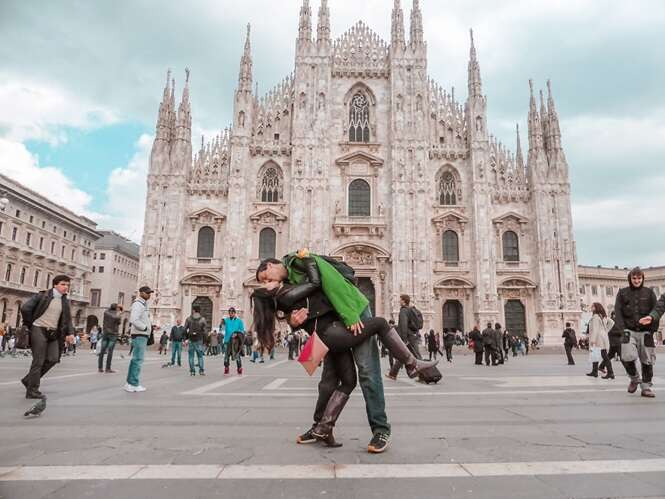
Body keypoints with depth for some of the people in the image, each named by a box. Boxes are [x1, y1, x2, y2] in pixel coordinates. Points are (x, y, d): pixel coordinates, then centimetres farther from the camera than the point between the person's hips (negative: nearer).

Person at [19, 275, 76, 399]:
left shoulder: (65, 301, 10)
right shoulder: (42, 296, -6)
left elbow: (67, 319, 9)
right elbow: (25, 308, -11)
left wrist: (70, 332, -6)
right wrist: (30, 324, -4)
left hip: (53, 333, 6)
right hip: (39, 330, -6)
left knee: (53, 359, 0)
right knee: (38, 361, -4)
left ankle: (29, 379, 20)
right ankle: (32, 391, 6)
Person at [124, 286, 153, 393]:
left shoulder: (143, 304, 19)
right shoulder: (138, 304, -13)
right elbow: (134, 320, -25)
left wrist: (150, 325, 10)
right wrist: (145, 328, -17)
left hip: (142, 335, 10)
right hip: (139, 335, -10)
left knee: (136, 359, 13)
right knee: (138, 359, -9)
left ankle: (130, 383, 19)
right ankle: (133, 384, -7)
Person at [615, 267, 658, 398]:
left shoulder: (649, 292, 9)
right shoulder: (622, 293, 7)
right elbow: (617, 312, 1)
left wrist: (653, 329, -8)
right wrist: (622, 329, -11)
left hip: (645, 332, 1)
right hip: (629, 331, -1)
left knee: (647, 360, 3)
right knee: (627, 357, -16)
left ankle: (647, 387, 16)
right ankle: (634, 379, 10)